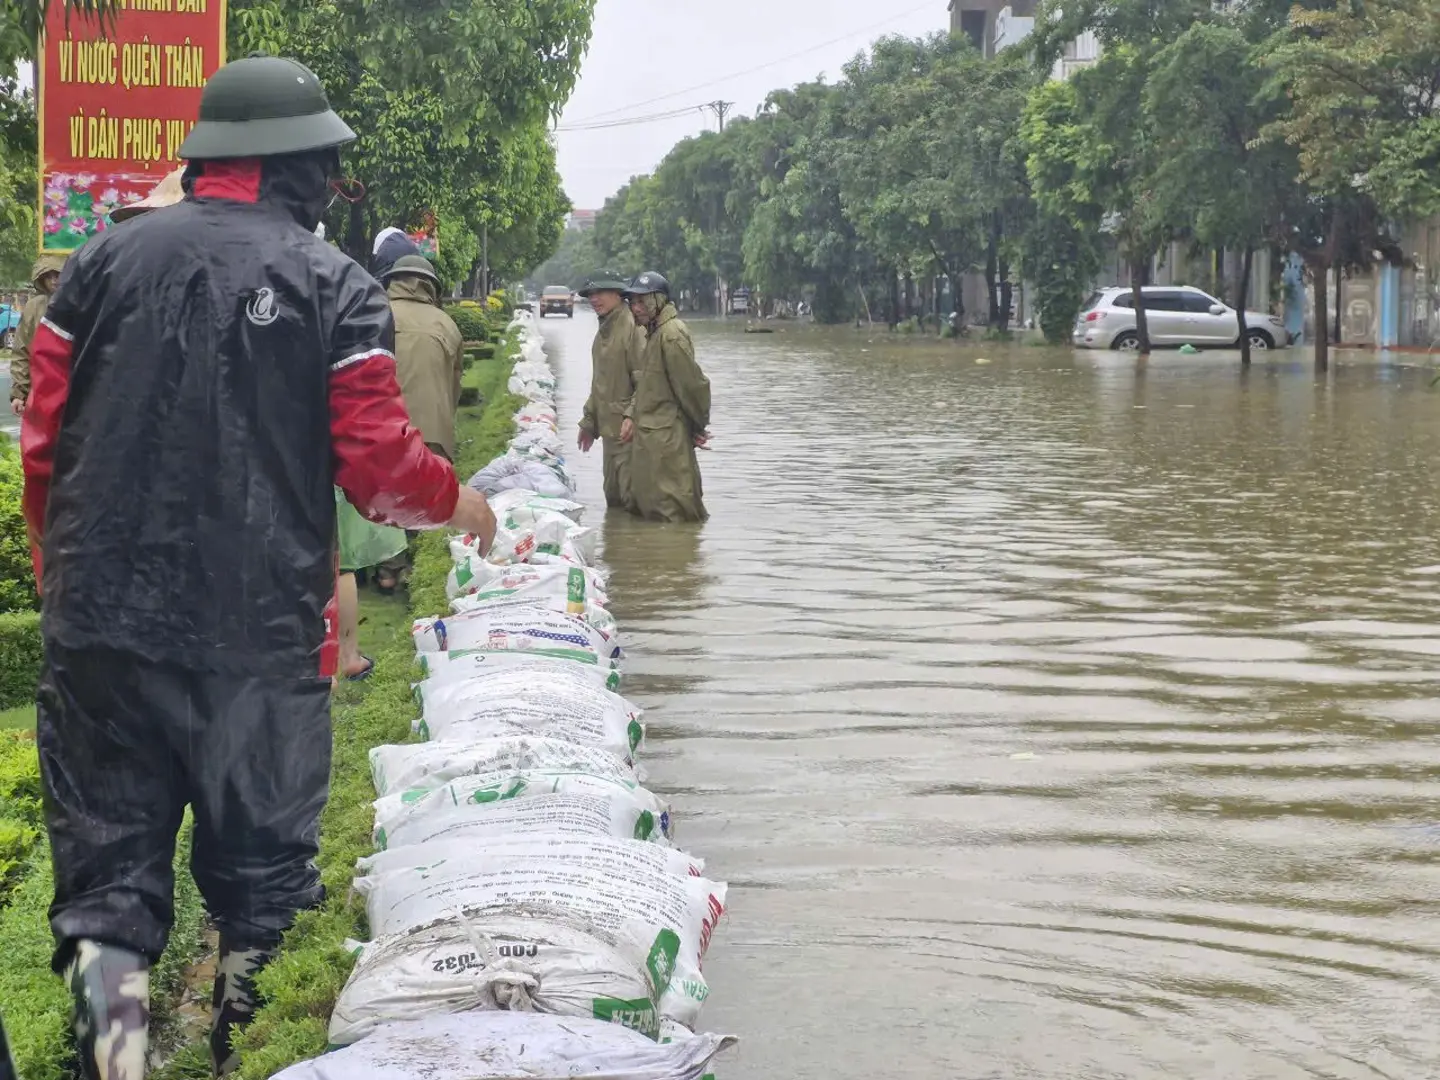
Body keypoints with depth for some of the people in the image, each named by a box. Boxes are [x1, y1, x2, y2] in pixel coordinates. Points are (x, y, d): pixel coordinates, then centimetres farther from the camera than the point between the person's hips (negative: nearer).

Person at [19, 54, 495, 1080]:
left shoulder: (107, 258, 5)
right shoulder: (333, 285, -4)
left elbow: (43, 438, 7)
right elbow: (378, 460, -7)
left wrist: (61, 569, 21)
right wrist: (455, 503, 14)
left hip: (99, 621, 2)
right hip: (260, 635, -2)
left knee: (108, 851, 8)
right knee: (259, 853, 14)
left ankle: (107, 962, -15)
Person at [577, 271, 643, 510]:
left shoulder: (633, 328, -15)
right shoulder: (604, 330, 15)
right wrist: (588, 422, 21)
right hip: (610, 427, 9)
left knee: (631, 496, -8)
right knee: (613, 496, 16)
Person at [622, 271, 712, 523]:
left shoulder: (672, 334, -17)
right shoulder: (653, 333, 15)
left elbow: (692, 384, -16)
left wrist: (700, 427, -6)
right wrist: (631, 416, 7)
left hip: (666, 438, -10)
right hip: (648, 435, 10)